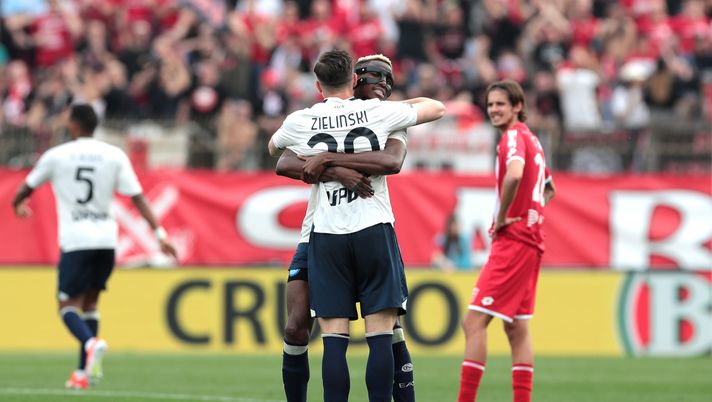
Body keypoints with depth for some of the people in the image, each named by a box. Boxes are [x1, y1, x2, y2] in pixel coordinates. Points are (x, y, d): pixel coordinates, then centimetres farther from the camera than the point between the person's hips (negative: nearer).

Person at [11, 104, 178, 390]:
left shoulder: (56, 155, 1)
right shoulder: (115, 156, 4)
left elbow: (27, 188, 16)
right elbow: (137, 197, -2)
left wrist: (17, 205, 38)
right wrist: (159, 233, -1)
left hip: (75, 241, -3)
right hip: (106, 240, 3)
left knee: (68, 306, 0)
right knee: (90, 303, 17)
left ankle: (91, 344, -31)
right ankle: (84, 372, 13)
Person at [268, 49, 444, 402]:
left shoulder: (301, 122, 5)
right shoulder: (377, 112, 1)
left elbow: (273, 148, 29)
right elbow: (437, 108, 15)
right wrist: (395, 102, 29)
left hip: (326, 234, 1)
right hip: (374, 229, -1)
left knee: (334, 338, 0)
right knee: (380, 336, -3)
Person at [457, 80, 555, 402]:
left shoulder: (514, 135, -11)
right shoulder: (531, 140, 17)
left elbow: (514, 174, -33)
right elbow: (548, 189, 32)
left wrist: (501, 219, -21)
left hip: (513, 240, -10)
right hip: (530, 240, 10)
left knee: (474, 322, -12)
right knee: (517, 328, 12)